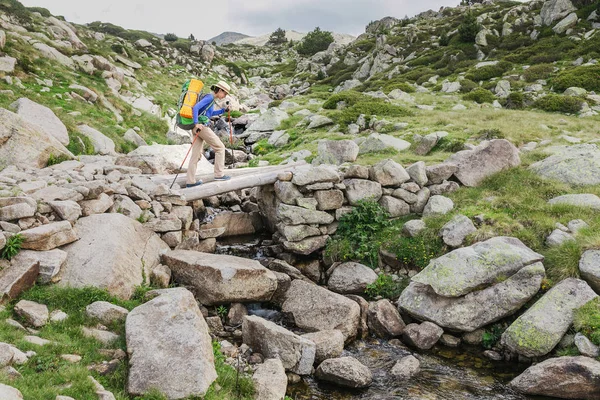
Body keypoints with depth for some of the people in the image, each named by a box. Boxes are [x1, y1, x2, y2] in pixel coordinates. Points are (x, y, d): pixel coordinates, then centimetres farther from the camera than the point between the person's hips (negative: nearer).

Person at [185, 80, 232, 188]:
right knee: (220, 147, 1)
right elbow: (196, 108, -21)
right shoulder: (209, 97, -10)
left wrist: (224, 110, 23)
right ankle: (219, 174, 4)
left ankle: (190, 181, 6)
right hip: (202, 126, -9)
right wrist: (196, 123, -27)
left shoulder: (211, 98, 18)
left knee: (196, 154, 7)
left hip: (198, 128, 9)